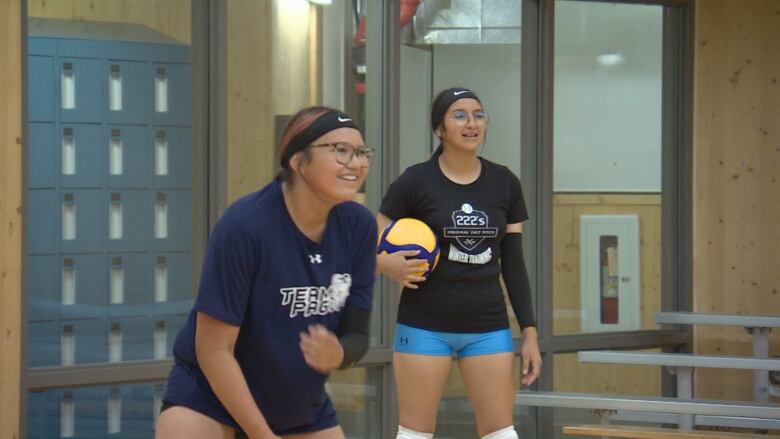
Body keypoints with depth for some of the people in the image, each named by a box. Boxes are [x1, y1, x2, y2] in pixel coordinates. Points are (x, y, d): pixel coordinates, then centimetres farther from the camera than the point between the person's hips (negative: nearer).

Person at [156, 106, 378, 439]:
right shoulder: (244, 225, -25)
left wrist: (338, 355, -28)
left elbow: (357, 334, -4)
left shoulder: (359, 227, -10)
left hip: (303, 408, 5)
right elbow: (213, 349, -22)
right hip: (209, 397, -5)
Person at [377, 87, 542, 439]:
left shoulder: (504, 184, 4)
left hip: (488, 327, 3)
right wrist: (387, 265, -24)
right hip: (425, 325, -3)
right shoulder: (414, 182, -6)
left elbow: (513, 263, 8)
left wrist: (529, 332, 3)